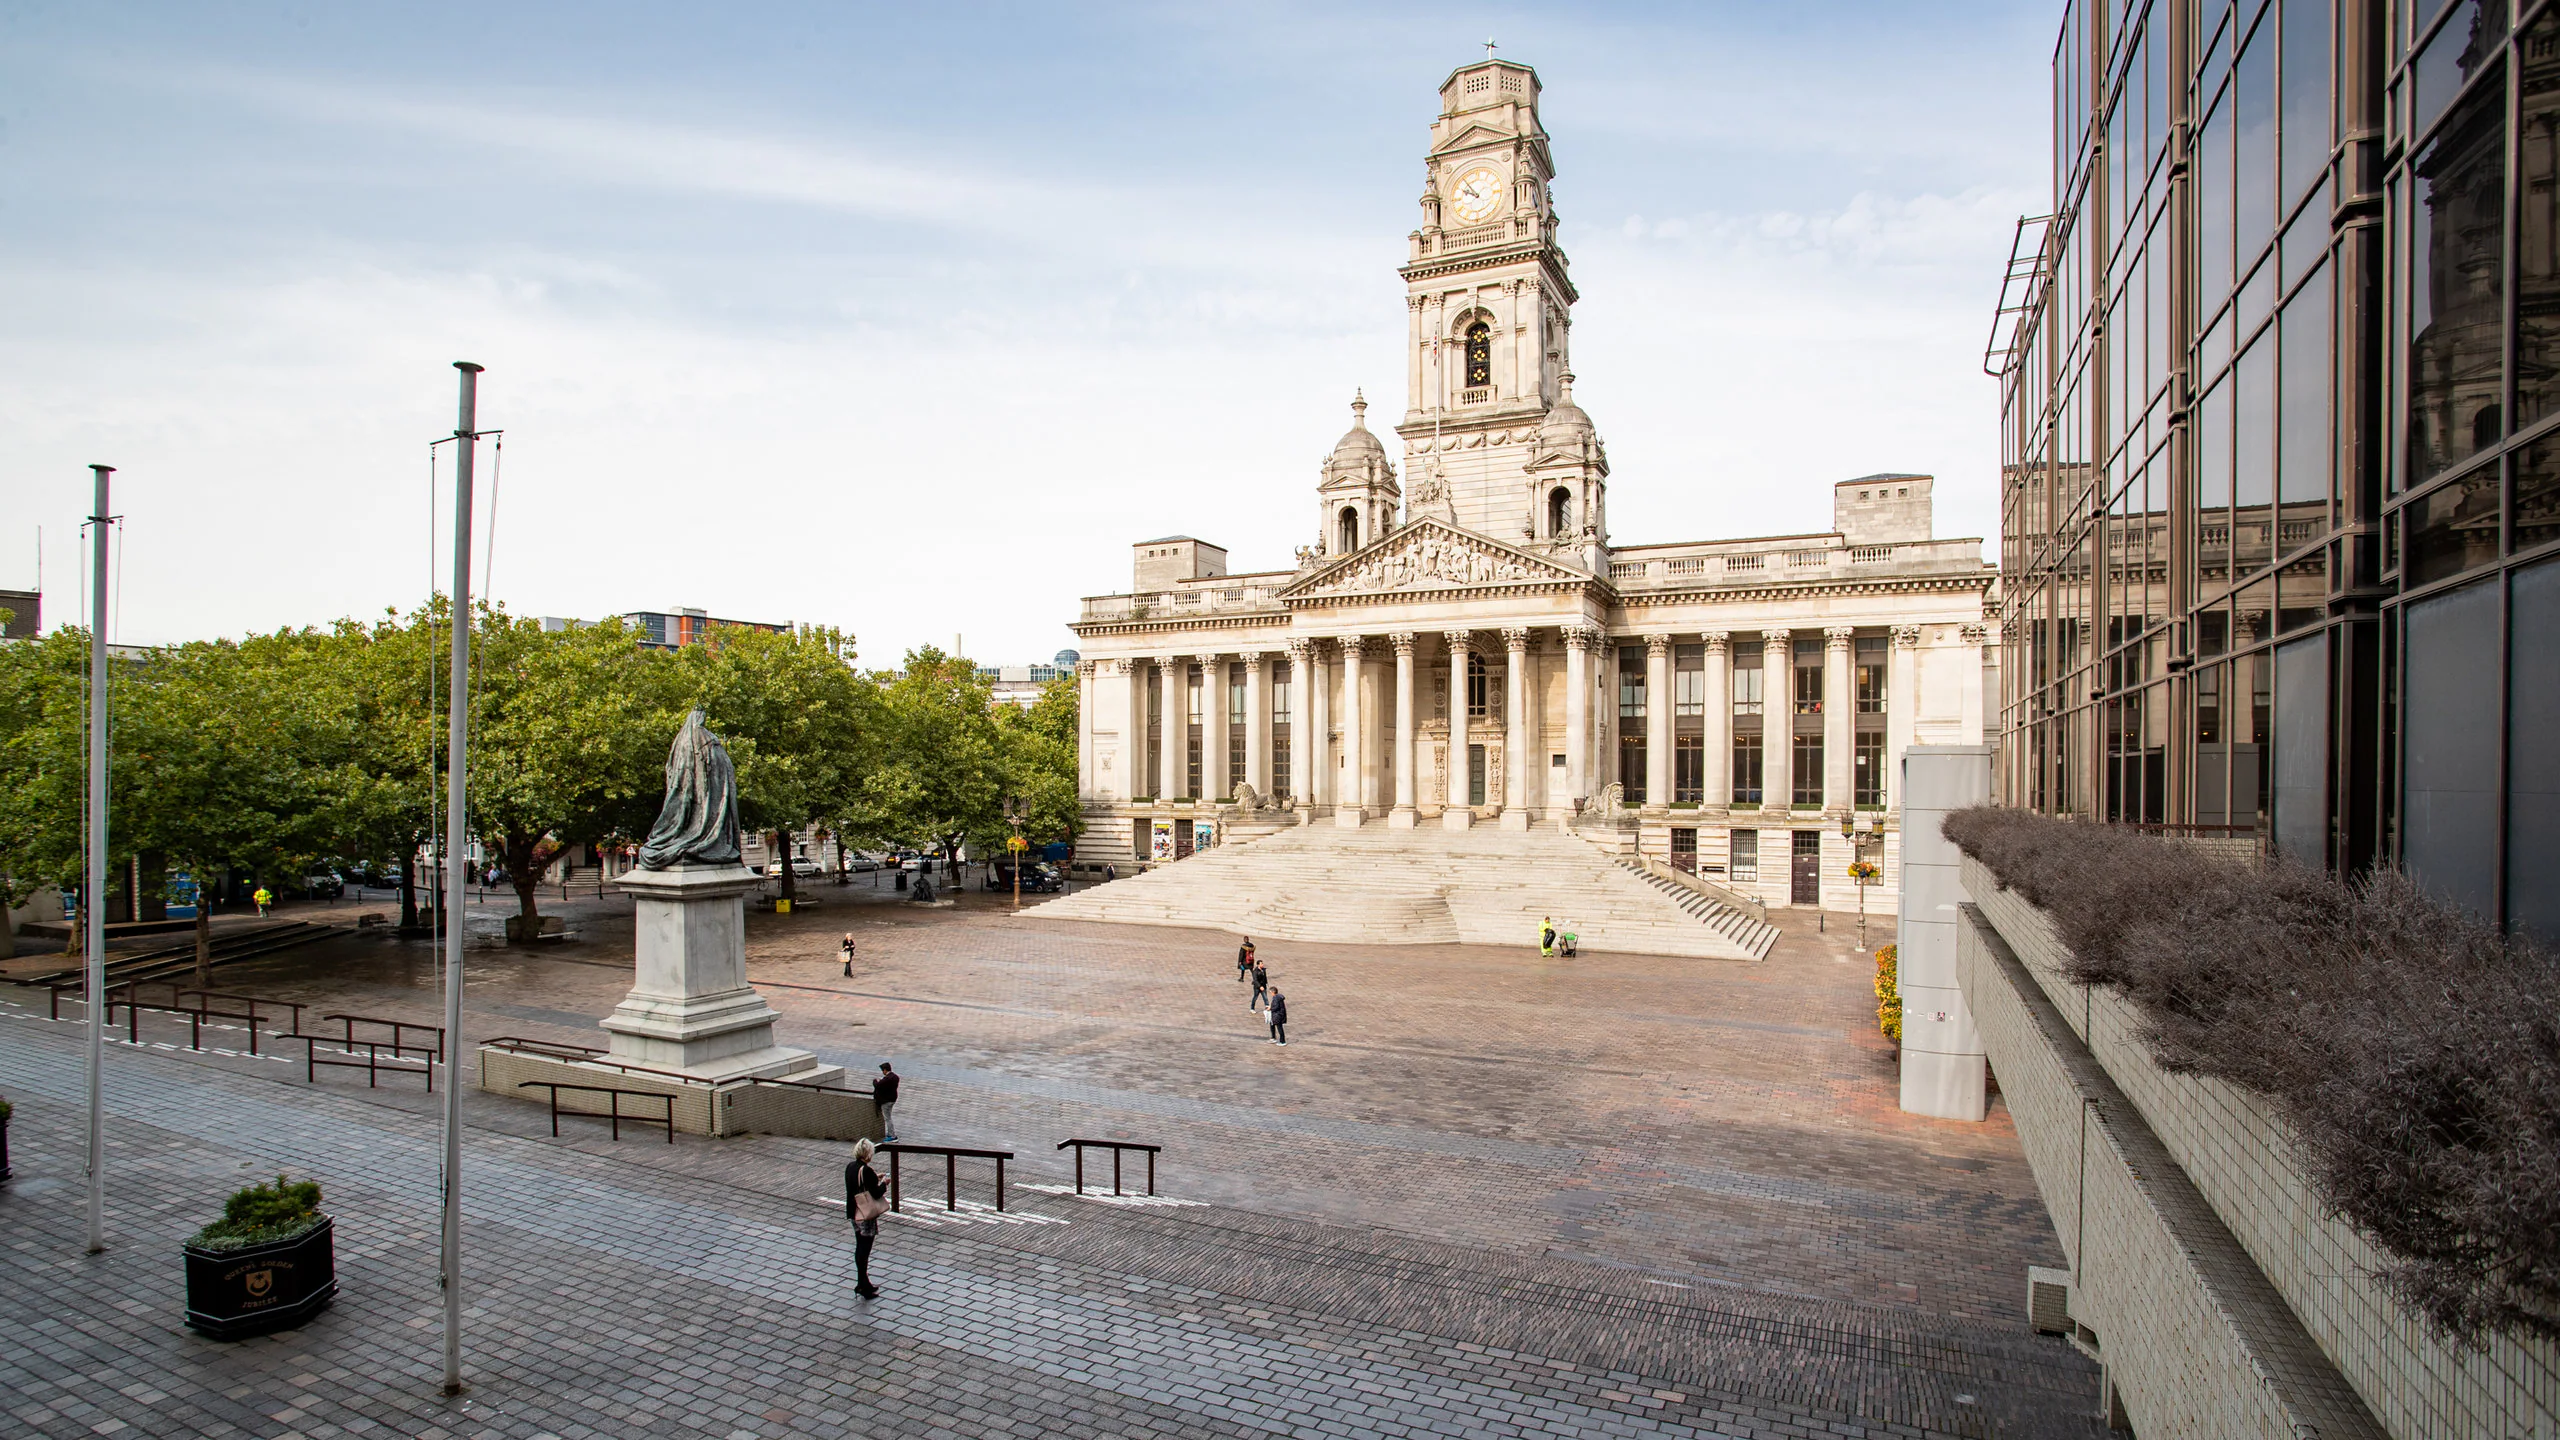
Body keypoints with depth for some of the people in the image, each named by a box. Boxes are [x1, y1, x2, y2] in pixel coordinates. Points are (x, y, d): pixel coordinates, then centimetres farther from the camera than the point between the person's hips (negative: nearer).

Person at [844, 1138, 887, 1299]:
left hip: (854, 1213, 8)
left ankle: (862, 1283, 29)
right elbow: (876, 1193, -23)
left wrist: (875, 1178, 14)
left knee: (860, 1247, 19)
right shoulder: (866, 1171, -24)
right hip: (867, 1216, -8)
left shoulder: (850, 1166, 1)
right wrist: (884, 1184, -5)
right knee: (864, 1249, 2)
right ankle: (864, 1286, 10)